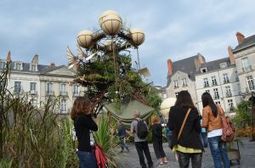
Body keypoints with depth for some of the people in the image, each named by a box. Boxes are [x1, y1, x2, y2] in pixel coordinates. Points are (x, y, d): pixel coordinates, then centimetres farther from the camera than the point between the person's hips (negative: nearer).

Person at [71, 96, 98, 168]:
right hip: (85, 151, -10)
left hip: (82, 150, 10)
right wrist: (89, 115, -7)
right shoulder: (82, 118, -20)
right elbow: (95, 127, -10)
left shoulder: (78, 118, 9)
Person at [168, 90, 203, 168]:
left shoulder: (173, 110, -3)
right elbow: (198, 128, -2)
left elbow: (170, 127, 0)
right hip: (195, 144, 0)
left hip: (181, 144, 0)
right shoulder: (193, 110, -3)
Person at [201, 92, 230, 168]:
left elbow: (204, 124, -11)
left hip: (212, 135, -6)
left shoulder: (205, 109, -9)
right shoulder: (218, 107, 7)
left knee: (216, 157, 0)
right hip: (221, 133, 6)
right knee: (224, 155, 13)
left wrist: (202, 124, 9)